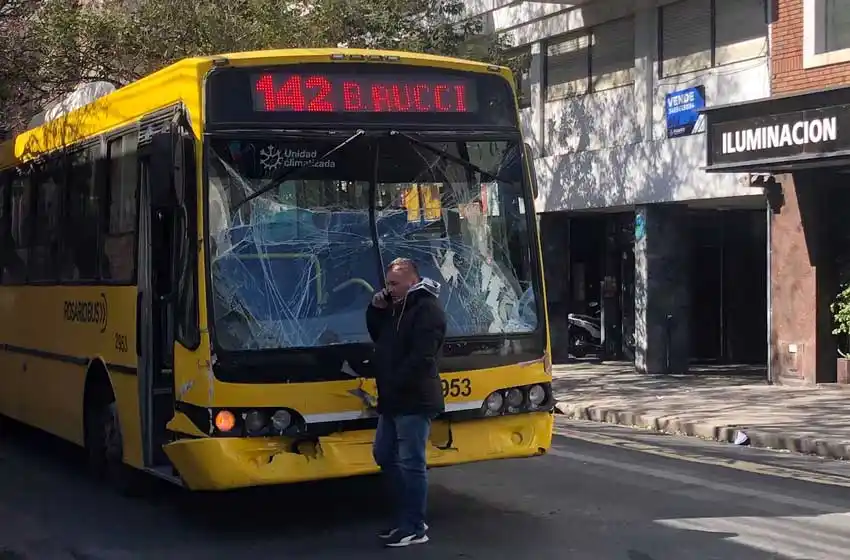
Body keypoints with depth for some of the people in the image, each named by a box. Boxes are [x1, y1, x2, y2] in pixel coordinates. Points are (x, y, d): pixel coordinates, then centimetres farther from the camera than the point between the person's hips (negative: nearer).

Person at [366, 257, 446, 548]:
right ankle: (408, 516, 24)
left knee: (411, 462, -6)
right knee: (384, 455, 16)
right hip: (394, 399, 10)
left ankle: (414, 528, 1)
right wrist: (376, 309, 8)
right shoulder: (396, 306, 16)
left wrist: (394, 384, -19)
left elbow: (421, 357, -22)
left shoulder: (427, 308, -15)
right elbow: (378, 337, 24)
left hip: (415, 400, -10)